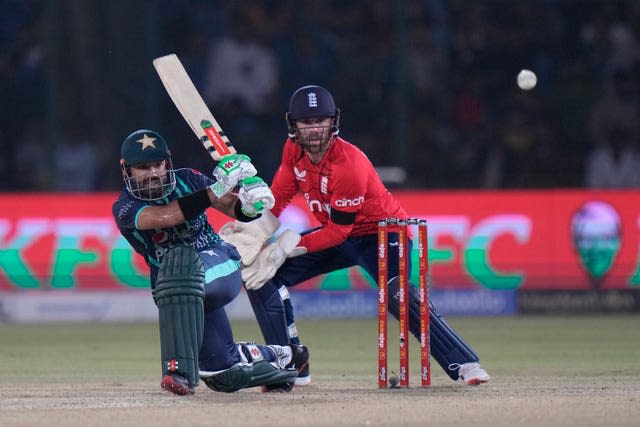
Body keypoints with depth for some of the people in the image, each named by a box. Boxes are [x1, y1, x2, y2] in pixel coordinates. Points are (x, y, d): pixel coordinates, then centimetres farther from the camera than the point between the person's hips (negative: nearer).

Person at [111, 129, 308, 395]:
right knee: (228, 377, -1)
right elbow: (164, 216, -27)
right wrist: (215, 189, -35)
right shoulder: (125, 208, -8)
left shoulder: (187, 180, -1)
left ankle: (181, 368, -41)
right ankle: (277, 357, 33)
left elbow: (237, 211, -1)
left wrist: (250, 204, -26)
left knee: (179, 259, -37)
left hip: (221, 265, -2)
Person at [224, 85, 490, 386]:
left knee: (397, 296, -35)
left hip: (381, 232, -8)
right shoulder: (293, 151, -8)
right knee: (260, 275, -3)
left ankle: (464, 364, -36)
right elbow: (278, 198, 2)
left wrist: (287, 249, -29)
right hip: (337, 235, 8)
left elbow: (338, 232, -26)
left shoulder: (350, 164, -29)